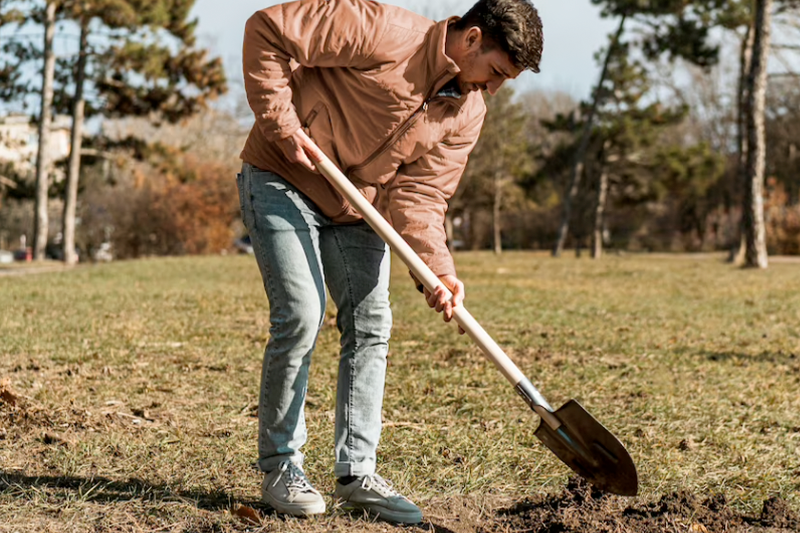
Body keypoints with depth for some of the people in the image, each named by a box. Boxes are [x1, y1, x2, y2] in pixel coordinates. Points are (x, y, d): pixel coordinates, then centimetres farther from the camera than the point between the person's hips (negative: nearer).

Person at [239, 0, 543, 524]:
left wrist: (439, 269, -23)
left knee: (370, 325, 2)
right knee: (301, 315, -15)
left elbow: (419, 195, -7)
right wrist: (280, 122, -26)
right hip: (283, 181, -7)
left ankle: (357, 473, 12)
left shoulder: (467, 113, -4)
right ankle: (280, 467, 2)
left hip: (356, 207, 7)